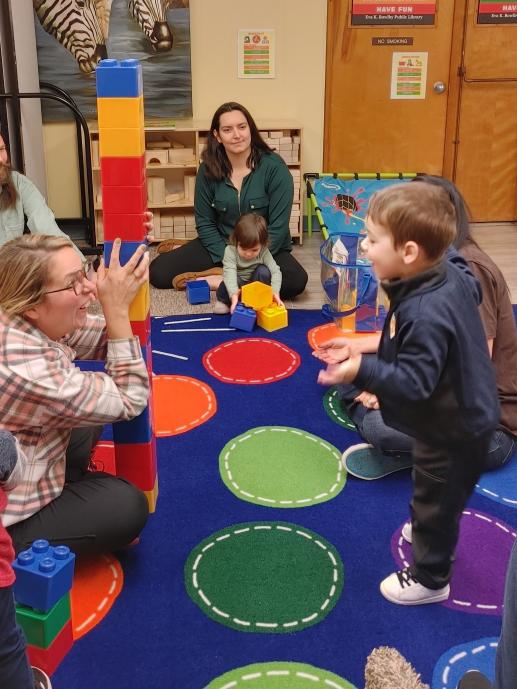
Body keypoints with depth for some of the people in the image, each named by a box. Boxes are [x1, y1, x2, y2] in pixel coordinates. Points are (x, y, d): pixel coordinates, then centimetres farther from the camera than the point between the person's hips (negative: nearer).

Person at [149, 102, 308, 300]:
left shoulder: (274, 167, -13)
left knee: (296, 281, -34)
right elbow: (205, 223, -1)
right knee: (158, 271, -14)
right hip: (221, 246, 2)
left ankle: (216, 280, -20)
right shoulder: (208, 169, -5)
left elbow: (278, 226, -14)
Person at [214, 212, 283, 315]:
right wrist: (233, 294, -53)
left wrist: (275, 292, -39)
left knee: (264, 271, -26)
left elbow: (275, 271, -20)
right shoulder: (230, 250, -22)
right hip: (237, 286, -2)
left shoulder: (263, 252, -16)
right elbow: (229, 273, -35)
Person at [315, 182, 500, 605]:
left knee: (434, 503, 14)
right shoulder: (453, 273, -11)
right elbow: (473, 290, 12)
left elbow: (414, 382, -36)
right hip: (466, 413, 9)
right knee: (437, 498, 32)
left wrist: (363, 372, -45)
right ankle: (435, 540, 58)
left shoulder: (424, 315, -38)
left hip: (452, 433, -9)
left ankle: (430, 578, 37)